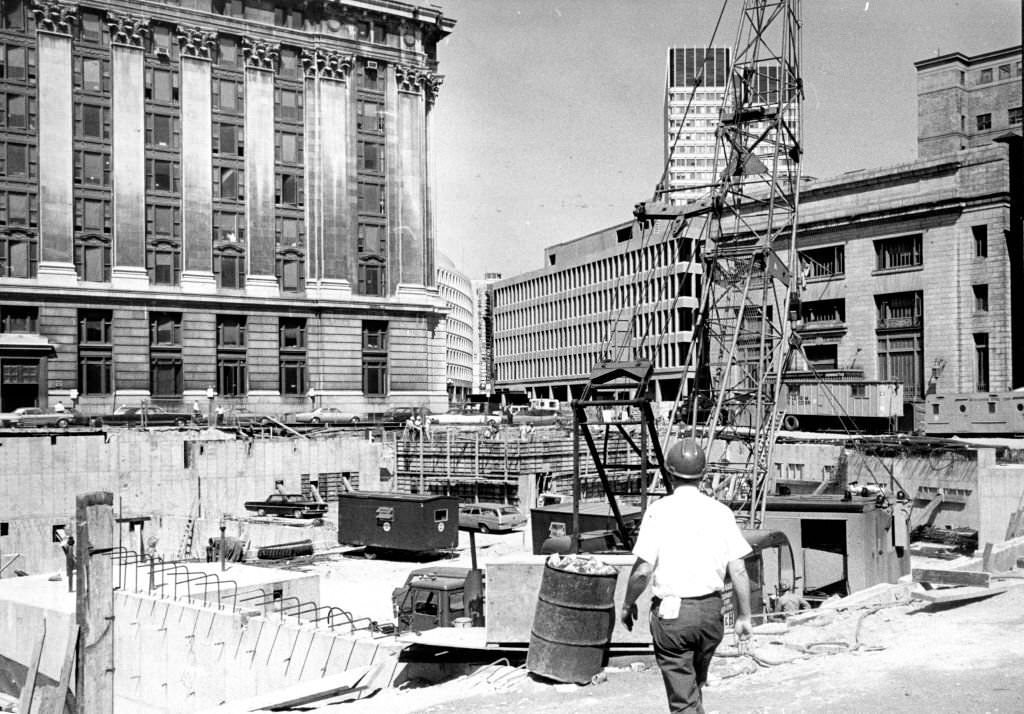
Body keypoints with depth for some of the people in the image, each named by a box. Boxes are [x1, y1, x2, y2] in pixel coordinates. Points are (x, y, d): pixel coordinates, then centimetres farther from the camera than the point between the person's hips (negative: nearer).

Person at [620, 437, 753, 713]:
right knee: (695, 684, 26)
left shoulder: (659, 511, -9)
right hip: (711, 609, 4)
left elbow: (643, 569, -12)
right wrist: (743, 616, 10)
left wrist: (628, 604, 4)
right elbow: (738, 570, 1)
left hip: (672, 611, -4)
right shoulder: (721, 512, 1)